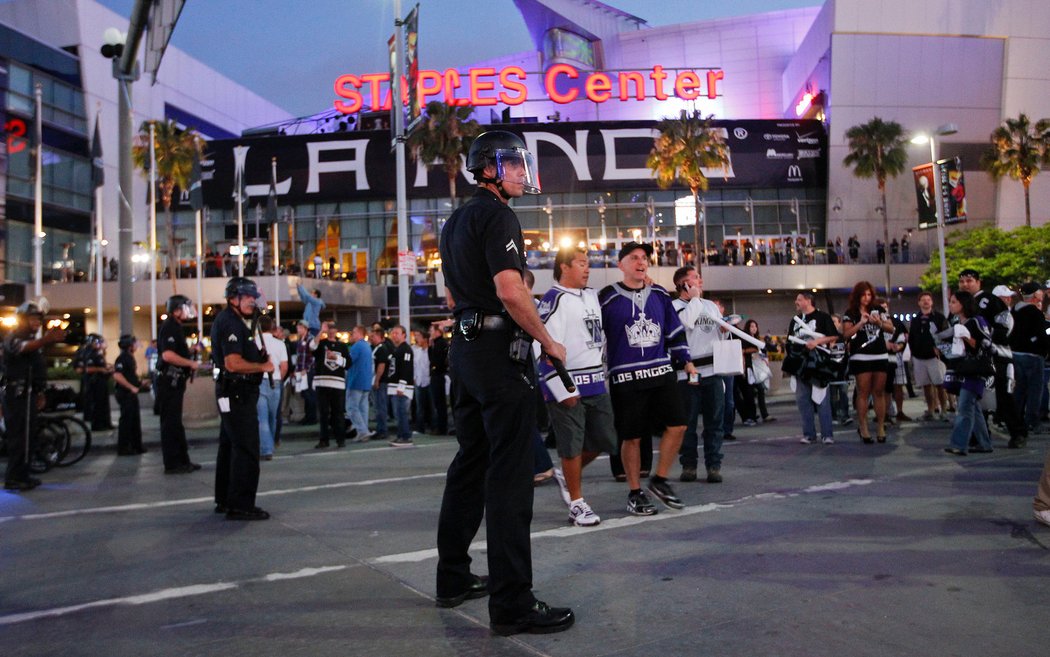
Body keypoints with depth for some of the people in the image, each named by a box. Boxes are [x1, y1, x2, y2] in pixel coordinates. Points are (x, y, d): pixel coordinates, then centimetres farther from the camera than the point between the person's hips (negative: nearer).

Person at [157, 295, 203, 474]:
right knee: (170, 423, -5)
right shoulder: (169, 327, -15)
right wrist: (191, 363, -18)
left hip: (175, 382, 11)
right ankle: (172, 464, 0)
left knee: (175, 423, 15)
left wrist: (191, 349, 12)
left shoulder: (175, 327, 17)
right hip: (169, 381, -11)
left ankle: (182, 461, 23)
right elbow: (167, 355, -27)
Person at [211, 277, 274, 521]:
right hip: (237, 393, -11)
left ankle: (224, 500, 27)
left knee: (230, 446, 17)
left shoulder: (234, 321, 17)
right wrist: (263, 367, -12)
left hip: (234, 393, 11)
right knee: (246, 449, -8)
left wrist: (261, 359, 10)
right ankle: (240, 505, -4)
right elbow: (233, 364, -25)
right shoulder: (230, 323, -16)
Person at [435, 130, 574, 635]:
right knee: (508, 476, -8)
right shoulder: (496, 215, -11)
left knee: (469, 464, 15)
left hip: (464, 348, 10)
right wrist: (549, 342, -12)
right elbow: (510, 290, -22)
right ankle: (512, 604, -4)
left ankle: (453, 579, 25)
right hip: (501, 352, -10)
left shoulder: (456, 220, 19)